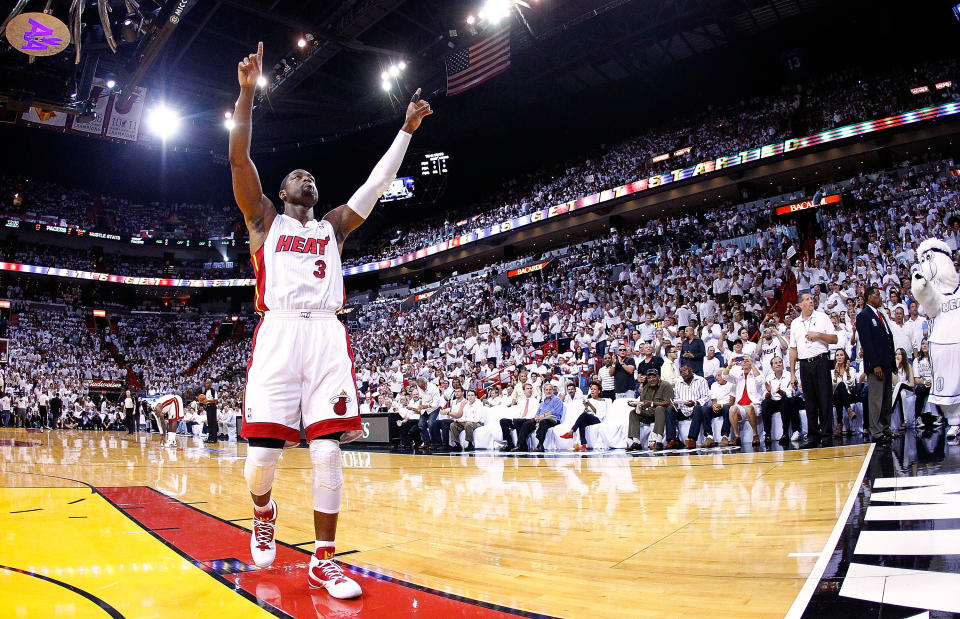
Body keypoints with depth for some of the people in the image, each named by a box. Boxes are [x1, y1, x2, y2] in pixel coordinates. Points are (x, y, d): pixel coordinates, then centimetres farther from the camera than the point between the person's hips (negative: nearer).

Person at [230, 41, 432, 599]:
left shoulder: (334, 227, 25)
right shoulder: (265, 220, 19)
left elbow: (378, 182, 21)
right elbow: (239, 159, 6)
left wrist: (408, 129, 17)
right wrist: (248, 92, -2)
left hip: (328, 335, 2)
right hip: (278, 333, -1)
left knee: (328, 451, -8)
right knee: (263, 453, -6)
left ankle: (324, 559, 5)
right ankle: (264, 515, 29)